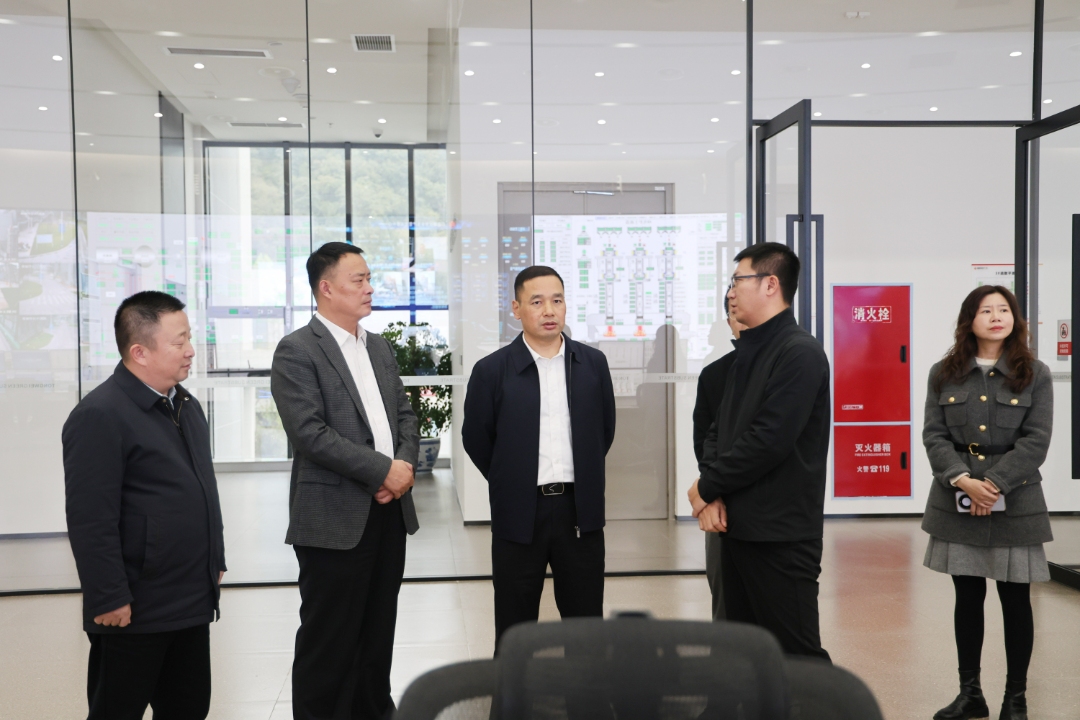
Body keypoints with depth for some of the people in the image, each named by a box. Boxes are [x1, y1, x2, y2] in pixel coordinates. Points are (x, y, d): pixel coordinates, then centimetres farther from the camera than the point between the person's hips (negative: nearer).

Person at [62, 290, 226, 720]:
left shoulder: (187, 406, 12)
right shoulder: (99, 416, -17)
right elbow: (91, 521, -20)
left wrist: (215, 562, 20)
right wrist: (109, 599, -19)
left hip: (191, 604, 8)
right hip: (134, 611, -8)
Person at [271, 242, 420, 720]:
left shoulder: (379, 347, 14)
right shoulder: (296, 351, -9)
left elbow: (405, 415, 14)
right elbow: (310, 433, -18)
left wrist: (405, 464, -6)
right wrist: (384, 470, -17)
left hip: (389, 511, 7)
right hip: (335, 518, -7)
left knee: (379, 632, 16)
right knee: (328, 639, 4)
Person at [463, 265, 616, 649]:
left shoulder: (593, 363, 3)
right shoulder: (492, 371, -4)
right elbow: (476, 439, 5)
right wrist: (511, 482, 9)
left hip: (580, 511, 2)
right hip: (519, 514, -2)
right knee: (514, 635, 8)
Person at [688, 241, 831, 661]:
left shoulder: (800, 353, -13)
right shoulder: (747, 354, 15)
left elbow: (769, 440, -21)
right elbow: (719, 430, 13)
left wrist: (706, 487, -10)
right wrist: (714, 497, -4)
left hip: (780, 533, -9)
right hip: (738, 527, 9)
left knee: (795, 654, -1)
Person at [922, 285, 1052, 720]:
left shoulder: (1035, 374, 1)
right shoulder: (944, 374, 5)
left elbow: (1036, 440, -7)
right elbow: (934, 435, -1)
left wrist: (994, 483, -17)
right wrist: (963, 480, -16)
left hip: (1015, 502, -1)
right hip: (957, 502, 1)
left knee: (1015, 600, 6)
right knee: (967, 597, 9)